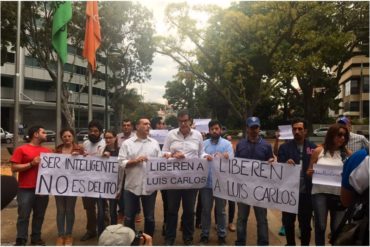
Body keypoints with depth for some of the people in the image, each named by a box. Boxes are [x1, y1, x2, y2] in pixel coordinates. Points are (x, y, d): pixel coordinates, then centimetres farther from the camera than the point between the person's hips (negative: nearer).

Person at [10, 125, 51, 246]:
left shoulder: (47, 151, 10)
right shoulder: (21, 149, -3)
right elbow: (14, 168, -8)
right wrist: (31, 164, -17)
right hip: (26, 189, -4)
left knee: (39, 215, 12)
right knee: (24, 216, 2)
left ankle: (36, 238, 24)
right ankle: (21, 241, 13)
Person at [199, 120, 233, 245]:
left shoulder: (227, 144, 1)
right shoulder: (204, 144, 6)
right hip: (206, 182, 1)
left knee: (221, 211, 11)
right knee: (206, 210, 11)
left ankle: (221, 235, 25)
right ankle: (205, 235, 25)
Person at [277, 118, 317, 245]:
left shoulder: (313, 147, 0)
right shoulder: (284, 147, -1)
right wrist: (286, 164, -25)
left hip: (306, 192, 0)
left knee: (305, 223, 14)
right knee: (288, 221, 13)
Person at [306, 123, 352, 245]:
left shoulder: (347, 153, 0)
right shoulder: (318, 151, -1)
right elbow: (309, 172, 5)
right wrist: (310, 172, -16)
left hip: (339, 194, 1)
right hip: (320, 192, -1)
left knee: (337, 227, 10)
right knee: (320, 226, 8)